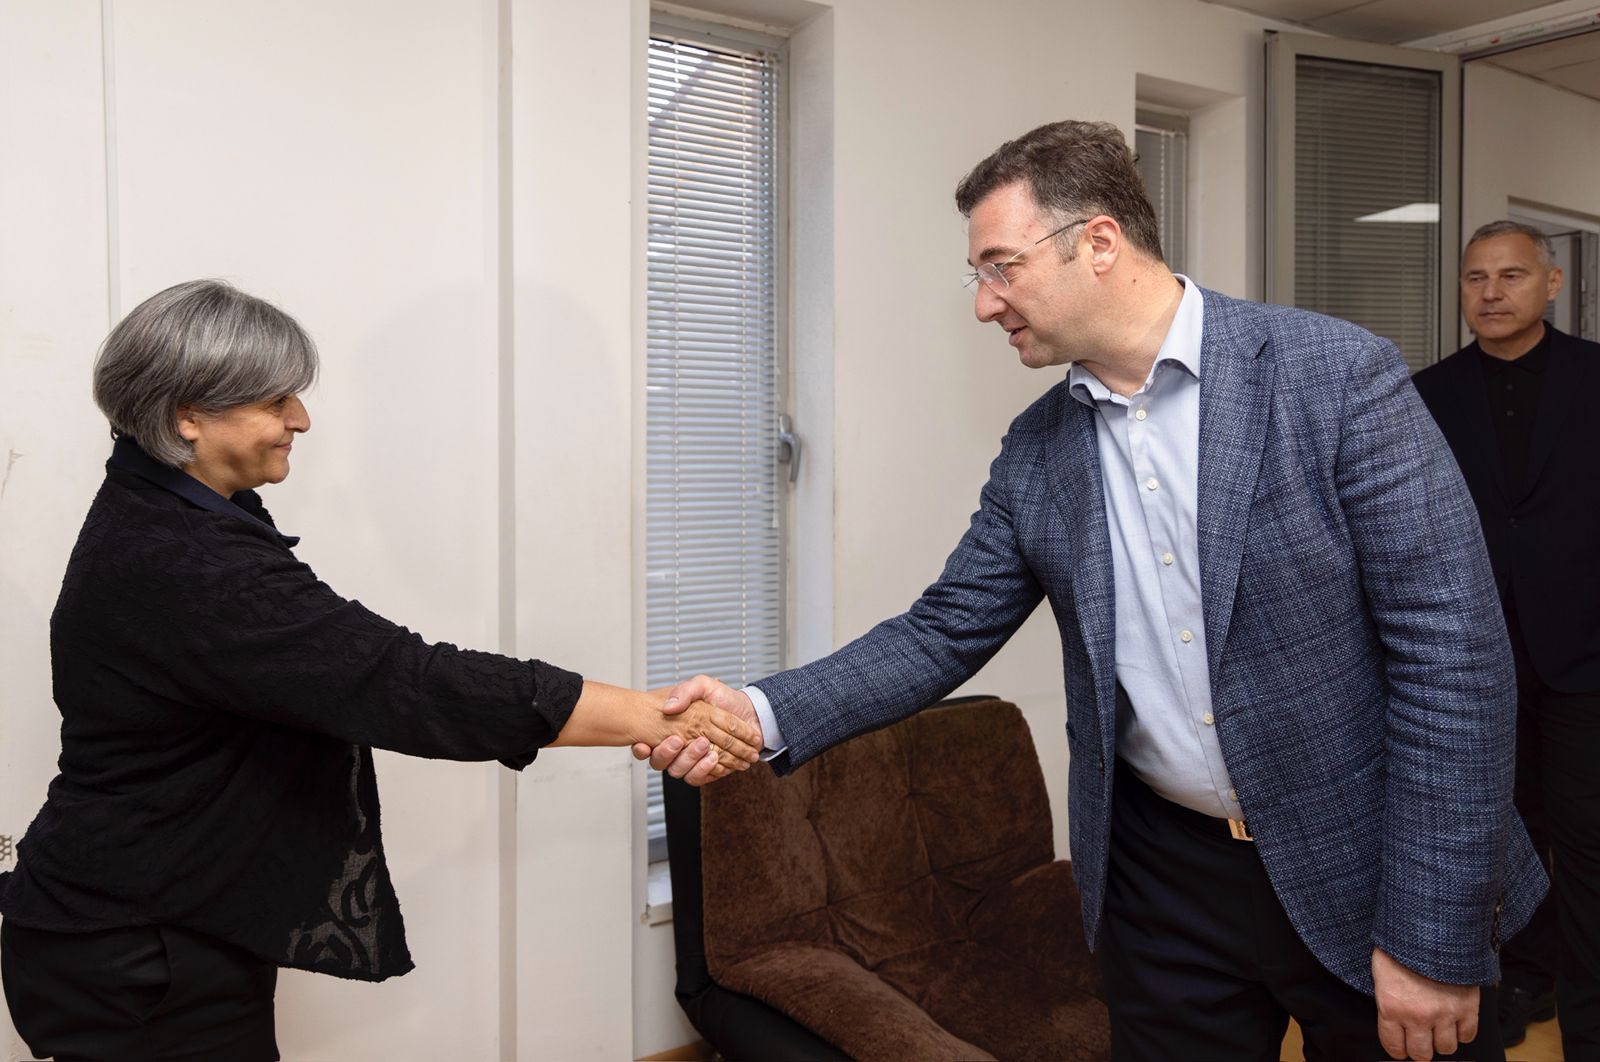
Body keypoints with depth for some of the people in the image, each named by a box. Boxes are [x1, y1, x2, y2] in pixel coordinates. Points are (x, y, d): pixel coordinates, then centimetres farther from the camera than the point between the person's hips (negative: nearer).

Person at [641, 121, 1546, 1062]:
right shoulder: (1036, 452, 1)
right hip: (1162, 873, 4)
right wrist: (769, 713, -12)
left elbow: (1452, 649, -15)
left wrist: (1433, 938, -15)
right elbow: (946, 633, 3)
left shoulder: (1341, 375, -14)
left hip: (1357, 870, -3)